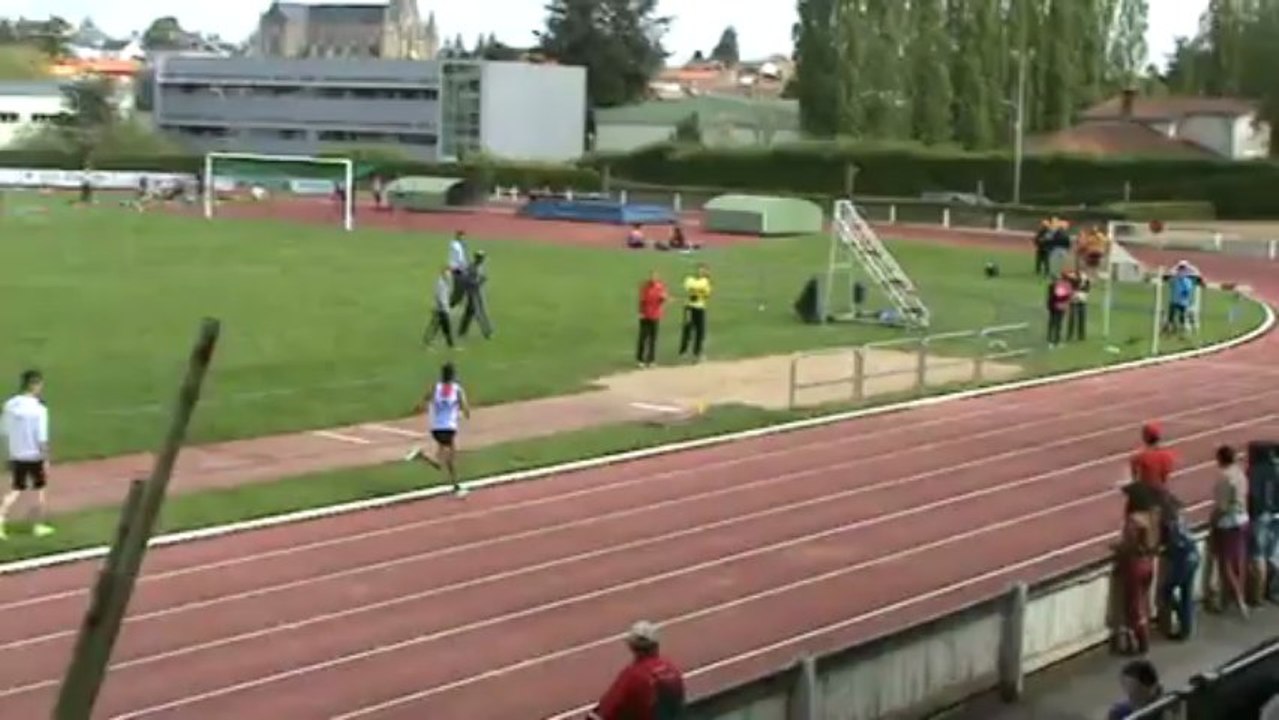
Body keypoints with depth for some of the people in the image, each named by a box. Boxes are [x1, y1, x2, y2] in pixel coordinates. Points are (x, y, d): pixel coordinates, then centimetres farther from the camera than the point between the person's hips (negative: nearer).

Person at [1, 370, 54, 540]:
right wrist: (46, 460, -11)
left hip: (16, 455, 4)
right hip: (34, 456, -4)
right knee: (40, 490, 14)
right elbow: (42, 438, -19)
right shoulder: (39, 409, -19)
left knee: (15, 491, 13)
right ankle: (40, 526, 23)